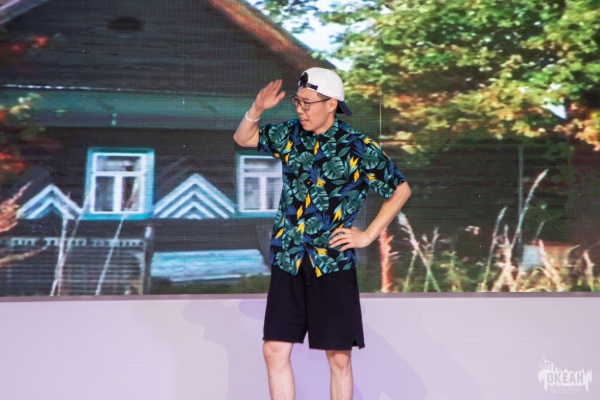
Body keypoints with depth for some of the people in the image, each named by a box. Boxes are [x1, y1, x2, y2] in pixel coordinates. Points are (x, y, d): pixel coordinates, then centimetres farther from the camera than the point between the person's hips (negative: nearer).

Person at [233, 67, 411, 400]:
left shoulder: (358, 147, -6)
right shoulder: (289, 135, 5)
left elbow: (401, 190, 2)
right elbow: (243, 138, 19)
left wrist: (368, 235, -2)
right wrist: (257, 108, 0)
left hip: (333, 264, -3)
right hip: (287, 262, 4)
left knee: (339, 357, 3)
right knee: (274, 351, 2)